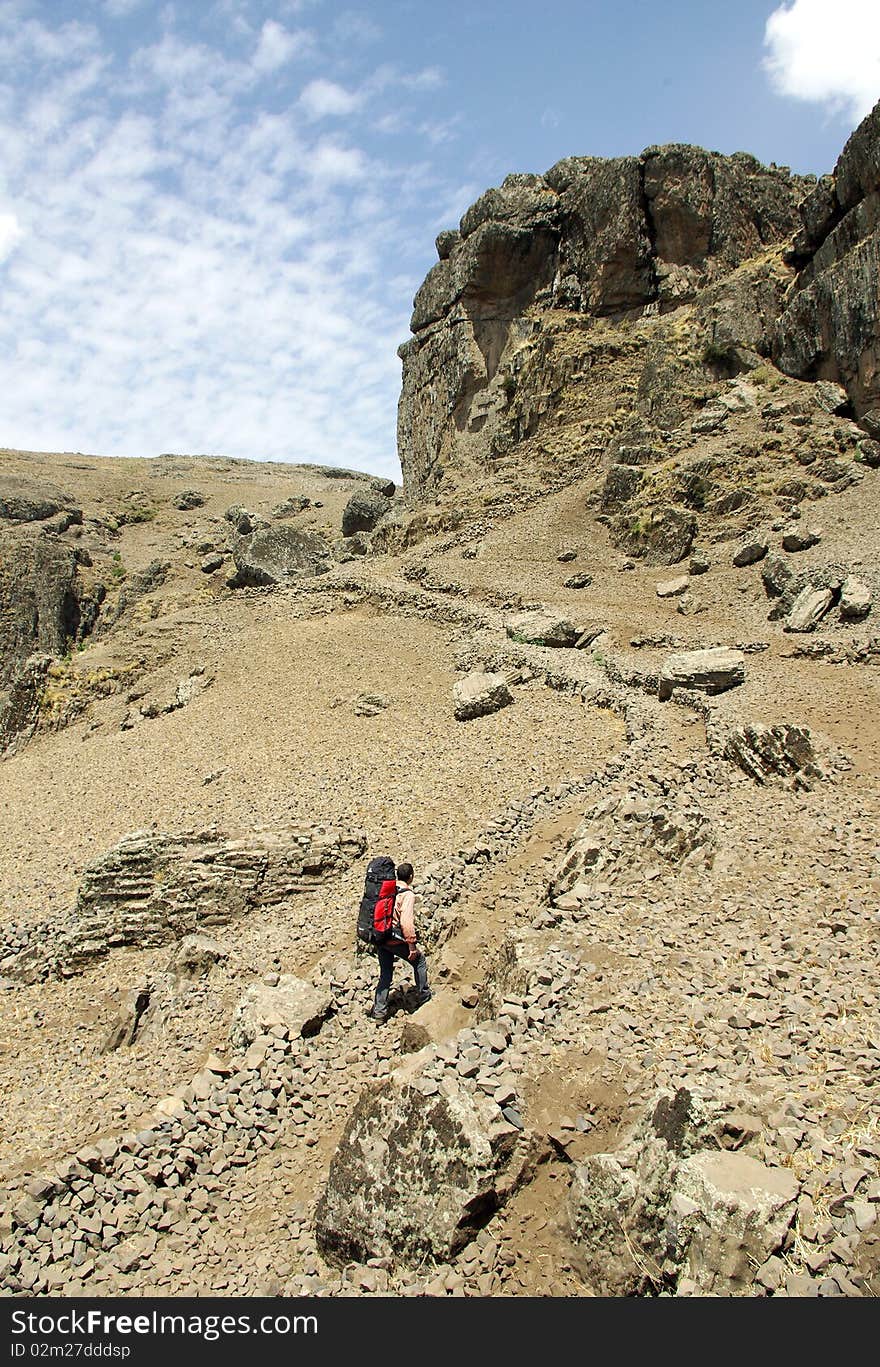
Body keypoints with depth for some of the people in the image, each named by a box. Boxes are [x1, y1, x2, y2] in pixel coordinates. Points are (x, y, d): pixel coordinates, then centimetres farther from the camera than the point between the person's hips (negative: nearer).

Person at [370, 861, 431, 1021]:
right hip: (396, 940, -6)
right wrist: (412, 945, -17)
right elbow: (407, 922, -23)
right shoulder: (407, 895, -15)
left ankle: (379, 1010, 16)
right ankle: (424, 996, 26)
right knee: (419, 961, 17)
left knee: (385, 974, 17)